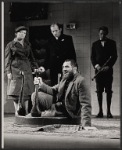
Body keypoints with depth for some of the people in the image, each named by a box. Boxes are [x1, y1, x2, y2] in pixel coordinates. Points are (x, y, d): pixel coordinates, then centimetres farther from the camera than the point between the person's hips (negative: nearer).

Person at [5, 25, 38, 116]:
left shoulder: (27, 45, 15)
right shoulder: (11, 45, 2)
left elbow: (31, 58, 20)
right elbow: (7, 59, 0)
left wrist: (35, 68, 8)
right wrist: (8, 71, -8)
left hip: (26, 70, 4)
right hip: (15, 69, -4)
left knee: (27, 91, 1)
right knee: (15, 91, -4)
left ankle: (25, 111, 6)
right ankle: (17, 111, 1)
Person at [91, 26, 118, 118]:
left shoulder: (112, 43, 7)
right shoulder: (95, 44, 13)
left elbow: (114, 56, 2)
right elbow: (92, 57, 9)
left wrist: (108, 66, -10)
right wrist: (96, 65, -9)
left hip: (108, 70, -1)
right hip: (98, 69, 2)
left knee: (108, 90, -2)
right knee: (99, 91, -1)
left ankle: (109, 111, 0)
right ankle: (100, 111, 1)